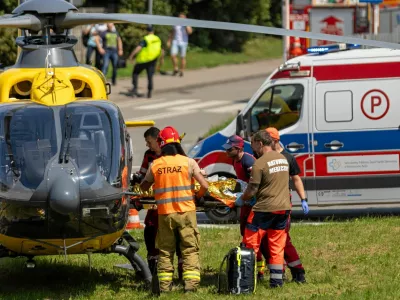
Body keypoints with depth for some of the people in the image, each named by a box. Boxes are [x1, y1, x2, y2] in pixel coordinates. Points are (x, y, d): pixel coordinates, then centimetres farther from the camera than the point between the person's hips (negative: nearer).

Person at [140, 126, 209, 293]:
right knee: (190, 250, 3)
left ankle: (164, 286, 10)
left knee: (165, 251, 11)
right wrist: (198, 196, 13)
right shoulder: (188, 162, -4)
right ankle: (190, 284, -7)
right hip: (186, 211, -1)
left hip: (165, 213, 2)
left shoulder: (155, 165, 2)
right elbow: (204, 185, -7)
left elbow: (144, 187, 15)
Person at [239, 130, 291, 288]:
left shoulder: (260, 164, -15)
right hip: (283, 207, 7)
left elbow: (252, 191, -12)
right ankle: (277, 279, 9)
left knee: (251, 244, 3)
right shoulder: (283, 159, 9)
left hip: (264, 209, -7)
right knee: (277, 246, 11)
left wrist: (241, 199, 6)